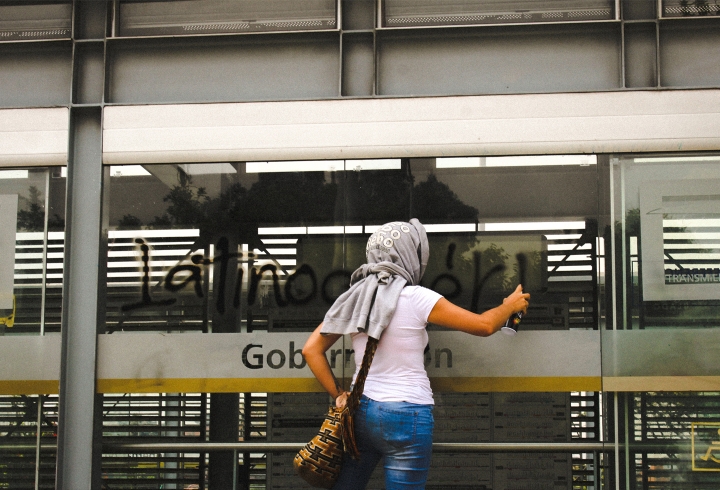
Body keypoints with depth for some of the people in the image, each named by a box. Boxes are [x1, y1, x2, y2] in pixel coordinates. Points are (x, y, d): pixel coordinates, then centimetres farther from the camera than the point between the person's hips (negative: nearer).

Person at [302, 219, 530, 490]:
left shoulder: (354, 297, 4)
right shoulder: (416, 299, -11)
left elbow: (311, 349, 3)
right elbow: (484, 325, -3)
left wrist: (338, 394, 6)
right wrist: (510, 305, 16)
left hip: (362, 410, 5)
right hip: (407, 416, -5)